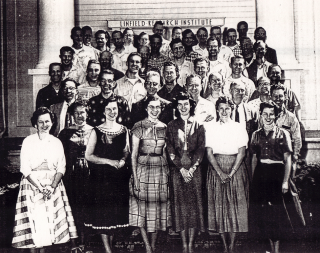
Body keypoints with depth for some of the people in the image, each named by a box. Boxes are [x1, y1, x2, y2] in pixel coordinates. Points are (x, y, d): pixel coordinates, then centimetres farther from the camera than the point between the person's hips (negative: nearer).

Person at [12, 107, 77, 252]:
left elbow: (61, 167, 3)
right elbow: (25, 169, -6)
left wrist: (52, 186, -12)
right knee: (33, 220, -4)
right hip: (32, 184, -2)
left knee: (49, 220, 2)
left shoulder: (56, 142, 7)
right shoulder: (28, 141, 0)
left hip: (53, 185, 2)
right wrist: (40, 187, -15)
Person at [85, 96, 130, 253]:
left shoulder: (124, 130, 7)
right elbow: (88, 155, -6)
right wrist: (108, 161, -14)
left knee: (117, 210, 8)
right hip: (101, 177, -3)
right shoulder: (96, 131, -4)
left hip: (119, 176, 3)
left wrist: (123, 160, -5)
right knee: (103, 211, -3)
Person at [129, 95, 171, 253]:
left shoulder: (164, 127, 8)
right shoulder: (139, 127, -3)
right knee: (143, 207, -3)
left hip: (161, 170, 3)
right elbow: (134, 154, -4)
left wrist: (168, 172, 8)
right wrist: (135, 176, -9)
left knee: (158, 208, 7)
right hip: (143, 169, -3)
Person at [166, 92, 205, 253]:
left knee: (194, 203, 0)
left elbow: (201, 149, 1)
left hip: (194, 169, 0)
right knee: (180, 203, 0)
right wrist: (182, 168, -9)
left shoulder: (198, 126, 7)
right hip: (177, 170, 0)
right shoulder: (171, 126, 6)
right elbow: (170, 150, 0)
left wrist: (191, 168, -9)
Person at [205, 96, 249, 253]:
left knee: (235, 205, -2)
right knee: (219, 205, 1)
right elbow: (209, 153, -1)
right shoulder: (210, 128, 5)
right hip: (216, 170, 0)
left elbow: (241, 153, -2)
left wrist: (231, 174, -11)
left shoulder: (239, 128, 5)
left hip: (235, 169, 0)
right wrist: (220, 173, -11)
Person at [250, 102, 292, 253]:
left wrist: (285, 181, -9)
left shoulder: (283, 134, 0)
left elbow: (288, 159, -2)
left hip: (276, 174, -3)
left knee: (275, 209, -3)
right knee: (262, 209, 4)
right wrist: (253, 179, 11)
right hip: (260, 174, 4)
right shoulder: (256, 134, 11)